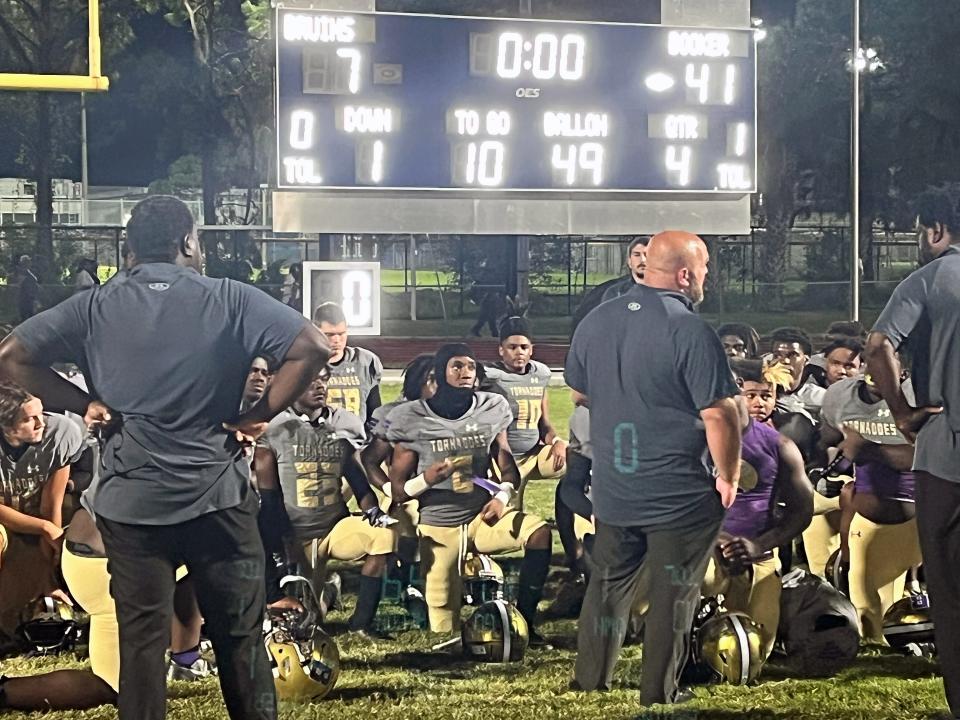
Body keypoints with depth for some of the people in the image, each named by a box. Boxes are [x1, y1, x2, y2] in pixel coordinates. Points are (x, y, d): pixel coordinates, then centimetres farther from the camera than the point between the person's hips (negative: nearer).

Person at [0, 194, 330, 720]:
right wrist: (259, 415, -4)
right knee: (240, 637, 9)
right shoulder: (230, 300, -3)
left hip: (129, 501, 1)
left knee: (141, 638, 7)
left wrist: (84, 404, 1)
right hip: (218, 497, -1)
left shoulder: (94, 307, 1)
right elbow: (313, 349, -11)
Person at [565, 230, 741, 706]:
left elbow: (578, 393, 15)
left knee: (608, 586, 19)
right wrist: (728, 476, -7)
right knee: (672, 596, 7)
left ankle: (589, 682, 27)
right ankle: (658, 694, 13)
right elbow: (719, 414, -21)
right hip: (680, 496, -6)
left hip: (612, 489, 6)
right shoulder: (691, 331, -20)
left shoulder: (596, 321, 1)